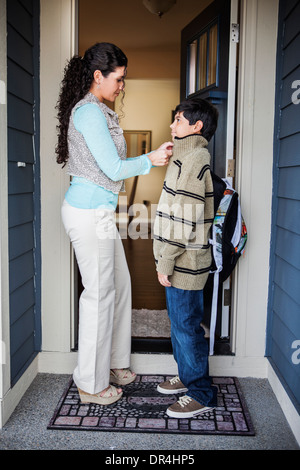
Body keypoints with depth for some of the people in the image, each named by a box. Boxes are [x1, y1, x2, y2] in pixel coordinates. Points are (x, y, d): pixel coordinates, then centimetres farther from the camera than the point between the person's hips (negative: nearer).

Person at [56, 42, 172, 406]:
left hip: (98, 211, 10)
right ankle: (92, 384, 16)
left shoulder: (96, 111, 16)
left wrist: (153, 158, 14)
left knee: (119, 284, 16)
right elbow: (114, 169, -17)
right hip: (89, 212, -10)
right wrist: (151, 160, -3)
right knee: (99, 293, -1)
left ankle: (113, 364, 32)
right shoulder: (89, 112, -16)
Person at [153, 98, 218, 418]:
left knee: (186, 325, 0)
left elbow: (184, 218, -23)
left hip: (184, 261, -10)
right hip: (184, 260, 10)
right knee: (180, 322, 19)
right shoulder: (188, 157, 16)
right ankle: (188, 377, 35)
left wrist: (166, 262, -19)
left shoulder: (193, 160, -16)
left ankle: (201, 394, 14)